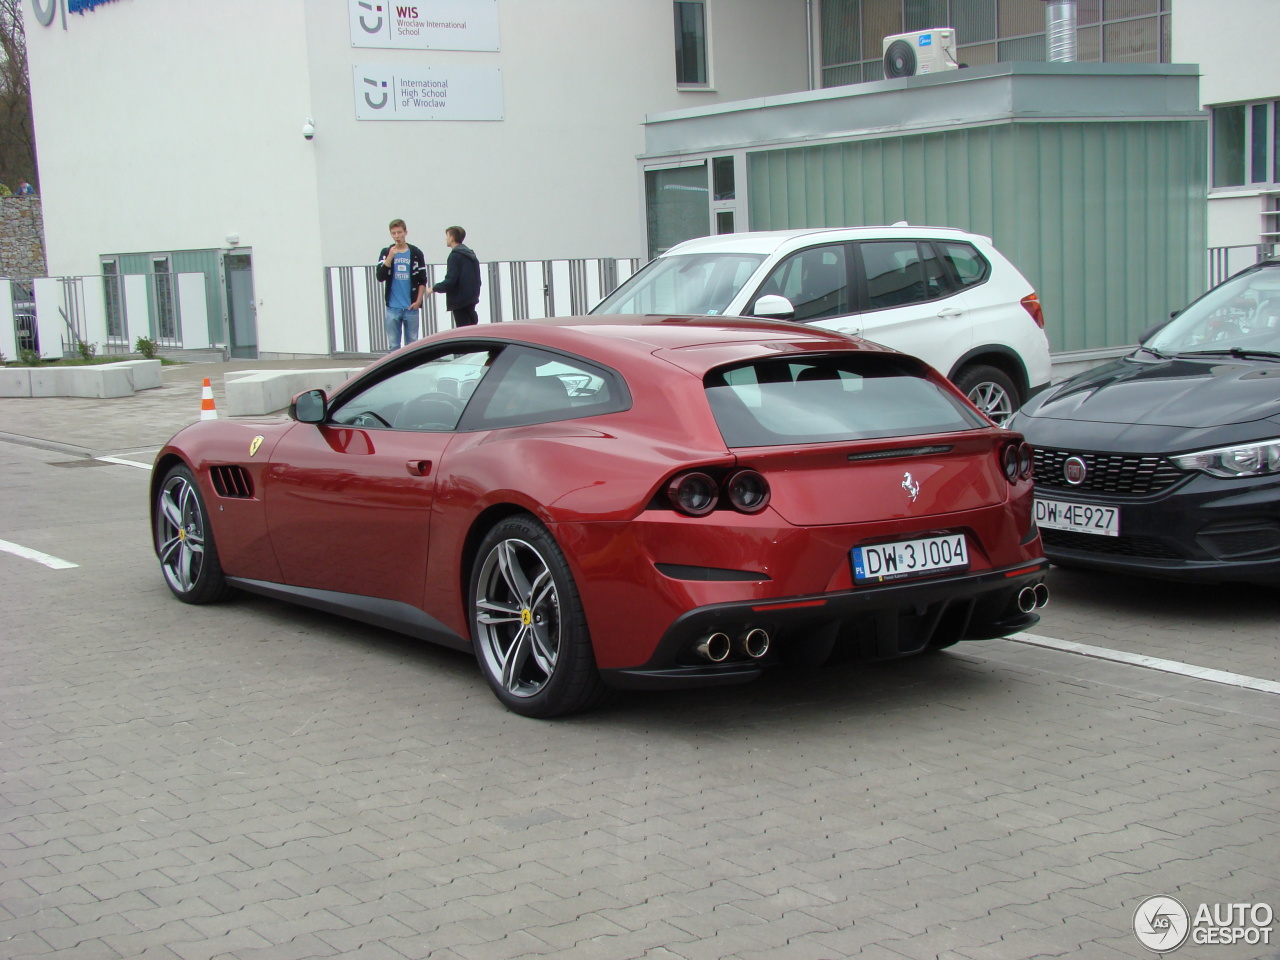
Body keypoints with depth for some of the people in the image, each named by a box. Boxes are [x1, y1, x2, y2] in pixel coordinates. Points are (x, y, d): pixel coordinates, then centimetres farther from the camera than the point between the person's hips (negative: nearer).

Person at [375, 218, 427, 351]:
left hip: (411, 308, 0)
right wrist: (390, 257, -14)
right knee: (394, 345, 2)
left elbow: (422, 280, 8)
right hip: (392, 308, 0)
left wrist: (418, 301, -3)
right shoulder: (386, 253, 6)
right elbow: (380, 277, -5)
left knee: (412, 344, 5)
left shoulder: (416, 253, 5)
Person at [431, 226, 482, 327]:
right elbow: (477, 280, 17)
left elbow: (450, 281, -20)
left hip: (460, 300, -9)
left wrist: (434, 288, -8)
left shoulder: (455, 255, -14)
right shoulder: (470, 253, 15)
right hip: (471, 299, 9)